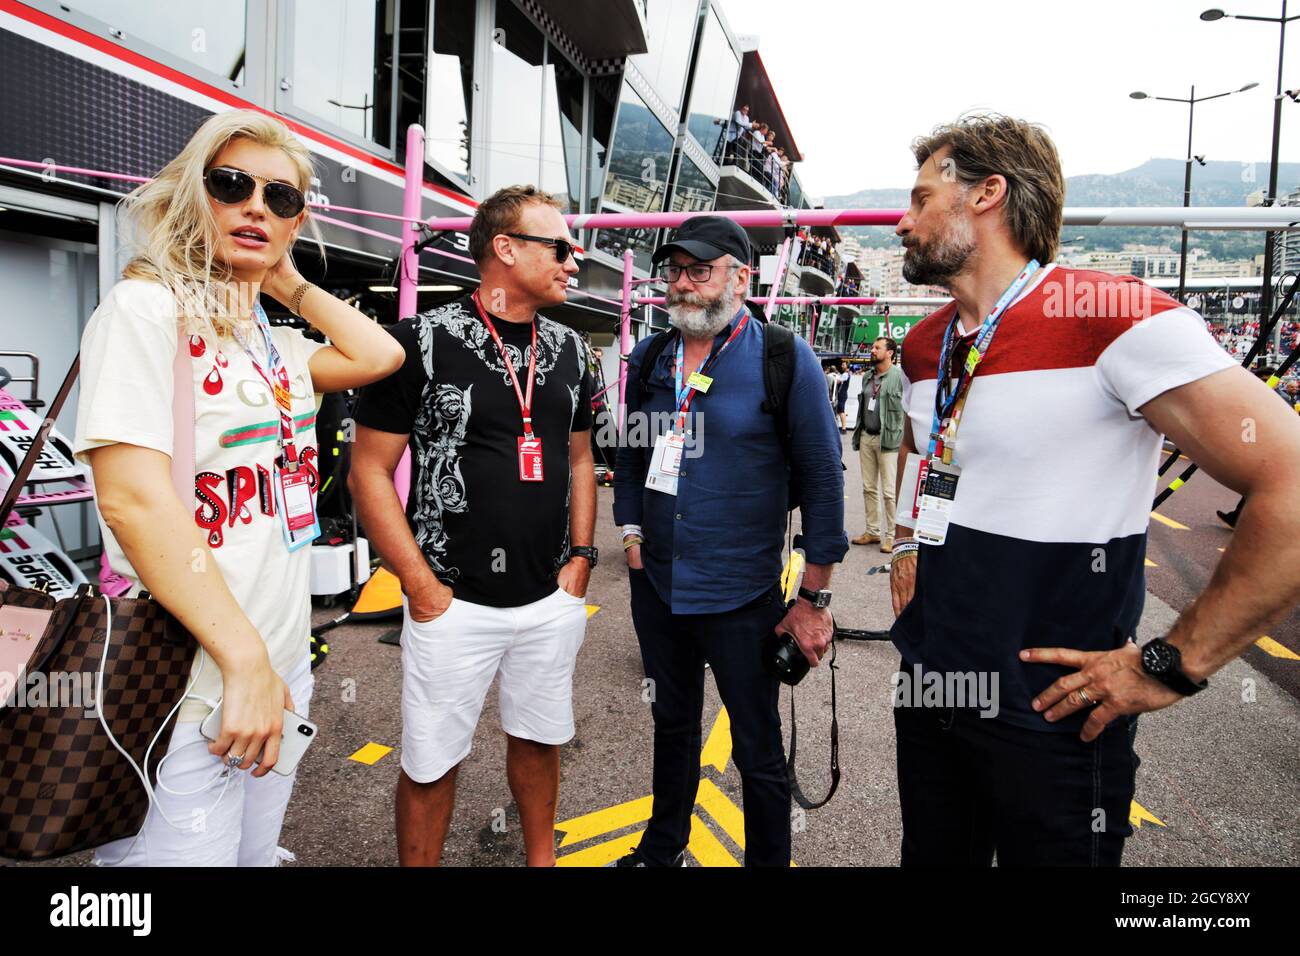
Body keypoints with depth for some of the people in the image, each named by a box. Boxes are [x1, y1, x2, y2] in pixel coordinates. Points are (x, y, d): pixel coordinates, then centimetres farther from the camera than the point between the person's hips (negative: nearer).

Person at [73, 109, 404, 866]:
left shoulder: (276, 343, 13)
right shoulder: (146, 307, -11)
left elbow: (380, 357, 2)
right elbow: (133, 497, -21)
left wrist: (290, 282, 8)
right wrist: (244, 659, -23)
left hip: (281, 669, 8)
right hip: (187, 688, -7)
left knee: (256, 851, 21)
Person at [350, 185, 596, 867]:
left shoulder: (567, 349, 6)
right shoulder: (424, 340, -11)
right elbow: (370, 472, -9)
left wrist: (581, 556, 6)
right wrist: (423, 587, -12)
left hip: (552, 599, 5)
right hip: (454, 603, -4)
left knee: (538, 740, 20)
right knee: (431, 762, 9)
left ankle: (541, 857, 41)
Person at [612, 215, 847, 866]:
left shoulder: (785, 359, -11)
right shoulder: (648, 359, 4)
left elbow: (822, 477, -11)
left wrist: (815, 600, -11)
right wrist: (632, 535, 4)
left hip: (740, 594, -5)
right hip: (655, 585, 5)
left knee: (758, 752, 9)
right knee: (672, 726, 24)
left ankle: (768, 860, 32)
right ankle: (663, 847, 45)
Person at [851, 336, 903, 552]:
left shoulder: (898, 376, -8)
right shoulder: (868, 377, 16)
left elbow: (905, 409, -12)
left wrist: (897, 436, -16)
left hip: (886, 439, -7)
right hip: (866, 437, 8)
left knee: (889, 491, -3)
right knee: (868, 488, 12)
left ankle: (891, 536, 4)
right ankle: (872, 531, 21)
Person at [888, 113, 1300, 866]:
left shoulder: (1113, 317, -18)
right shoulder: (923, 345, 6)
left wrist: (1172, 665, -21)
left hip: (1050, 719, -7)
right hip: (927, 686, 7)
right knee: (933, 854, 23)